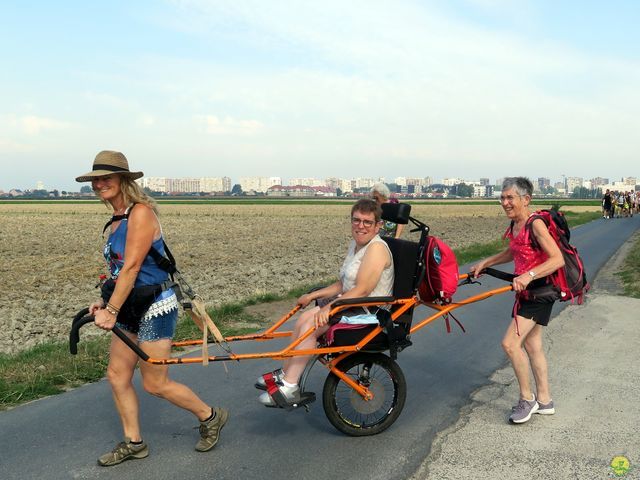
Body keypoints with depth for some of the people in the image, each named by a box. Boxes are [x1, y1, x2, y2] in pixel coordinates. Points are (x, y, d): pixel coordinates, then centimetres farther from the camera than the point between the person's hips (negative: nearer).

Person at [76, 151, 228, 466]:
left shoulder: (141, 212, -18)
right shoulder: (118, 218, 10)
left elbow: (131, 267, -22)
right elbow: (119, 268, 12)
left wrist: (111, 310, -22)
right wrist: (105, 302, 2)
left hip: (154, 309, -9)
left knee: (155, 384, 0)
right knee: (117, 376, 10)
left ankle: (210, 417, 21)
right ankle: (133, 443, 25)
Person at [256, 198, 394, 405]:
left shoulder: (377, 247, -16)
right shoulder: (355, 244, 13)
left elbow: (362, 290, -25)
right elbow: (343, 285, 16)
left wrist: (330, 308, -29)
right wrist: (313, 295, 11)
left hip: (369, 312, -9)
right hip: (353, 304, 9)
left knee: (311, 324, -20)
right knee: (305, 318, -4)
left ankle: (289, 388, -14)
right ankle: (285, 374, 5)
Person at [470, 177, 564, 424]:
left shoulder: (536, 224, -21)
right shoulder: (514, 225, 6)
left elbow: (558, 259, -28)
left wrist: (528, 275, -38)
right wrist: (485, 263, 16)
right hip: (526, 291, 9)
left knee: (510, 343, -13)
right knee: (532, 345, 15)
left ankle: (527, 399, 4)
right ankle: (544, 401, 27)